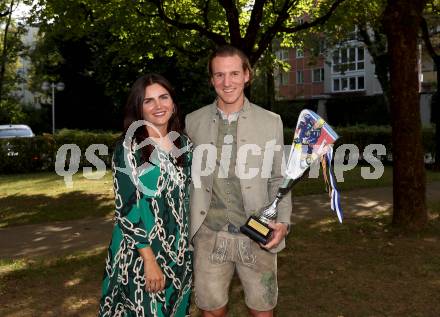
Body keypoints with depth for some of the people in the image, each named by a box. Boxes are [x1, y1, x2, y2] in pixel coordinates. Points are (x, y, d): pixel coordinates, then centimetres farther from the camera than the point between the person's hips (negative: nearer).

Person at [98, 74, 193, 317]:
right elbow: (126, 208, -15)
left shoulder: (183, 143, 4)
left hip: (178, 251, 5)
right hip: (140, 252, -5)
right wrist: (150, 260, -19)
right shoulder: (129, 147, -12)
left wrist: (187, 246, 10)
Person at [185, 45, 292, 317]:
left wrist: (283, 222, -8)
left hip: (257, 236, 0)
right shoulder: (193, 122, 3)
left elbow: (278, 179, 5)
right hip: (210, 236, 1)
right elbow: (188, 178, 9)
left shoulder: (271, 122, 0)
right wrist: (185, 228, 4)